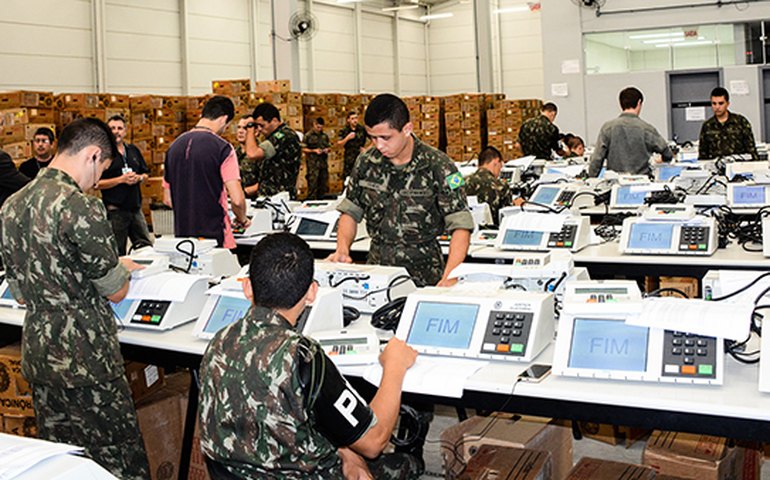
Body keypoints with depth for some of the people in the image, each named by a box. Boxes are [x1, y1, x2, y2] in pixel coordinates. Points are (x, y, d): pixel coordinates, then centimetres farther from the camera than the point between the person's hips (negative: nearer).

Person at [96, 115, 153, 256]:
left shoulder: (133, 150, 12)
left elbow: (146, 174, 19)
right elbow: (96, 184, -12)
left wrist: (139, 177, -4)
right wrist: (121, 179, -17)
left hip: (136, 208, 5)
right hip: (115, 211, -5)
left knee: (146, 246, 9)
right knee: (117, 253, 4)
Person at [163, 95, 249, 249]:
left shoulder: (175, 145, 9)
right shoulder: (222, 147, -10)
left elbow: (167, 199, 14)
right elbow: (237, 199, -15)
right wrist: (242, 219, 4)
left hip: (182, 235, 6)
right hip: (214, 235, -6)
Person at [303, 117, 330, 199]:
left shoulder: (325, 136, 14)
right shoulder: (308, 136, -2)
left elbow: (328, 147, 24)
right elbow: (303, 149, -4)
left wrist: (327, 150, 0)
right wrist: (314, 151, -16)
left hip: (323, 164, 6)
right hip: (313, 164, -5)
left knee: (323, 185, 10)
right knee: (312, 184, -9)